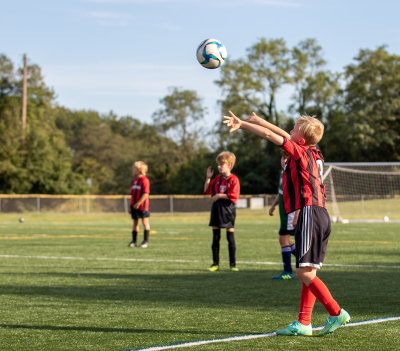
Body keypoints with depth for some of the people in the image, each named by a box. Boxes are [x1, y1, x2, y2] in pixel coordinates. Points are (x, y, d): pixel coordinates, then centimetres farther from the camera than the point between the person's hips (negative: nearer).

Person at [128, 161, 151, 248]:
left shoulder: (144, 180, -10)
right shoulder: (134, 181, 16)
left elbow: (146, 194, -17)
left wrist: (139, 203, -22)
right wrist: (131, 206, 15)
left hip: (142, 206, -8)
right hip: (134, 206, 8)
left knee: (145, 222, -3)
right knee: (135, 222, 9)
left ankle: (146, 241, 0)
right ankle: (134, 241, 12)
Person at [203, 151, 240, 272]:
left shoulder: (233, 179, -7)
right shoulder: (217, 179, 12)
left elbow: (234, 196, -16)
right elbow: (206, 190, 14)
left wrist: (219, 195, -14)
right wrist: (208, 178, 6)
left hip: (228, 209, -5)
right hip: (216, 209, 5)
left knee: (230, 238, -2)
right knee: (215, 238, 6)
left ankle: (233, 264, 5)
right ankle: (215, 263, 10)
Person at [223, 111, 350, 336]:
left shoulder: (300, 151, -5)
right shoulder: (315, 155, 17)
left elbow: (269, 134, -3)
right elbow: (286, 136, 28)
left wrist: (241, 124, 5)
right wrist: (259, 121, 33)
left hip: (310, 214, -9)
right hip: (322, 216, 9)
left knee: (304, 272, -10)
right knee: (309, 272, 7)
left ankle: (336, 313, -11)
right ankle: (303, 323, 7)